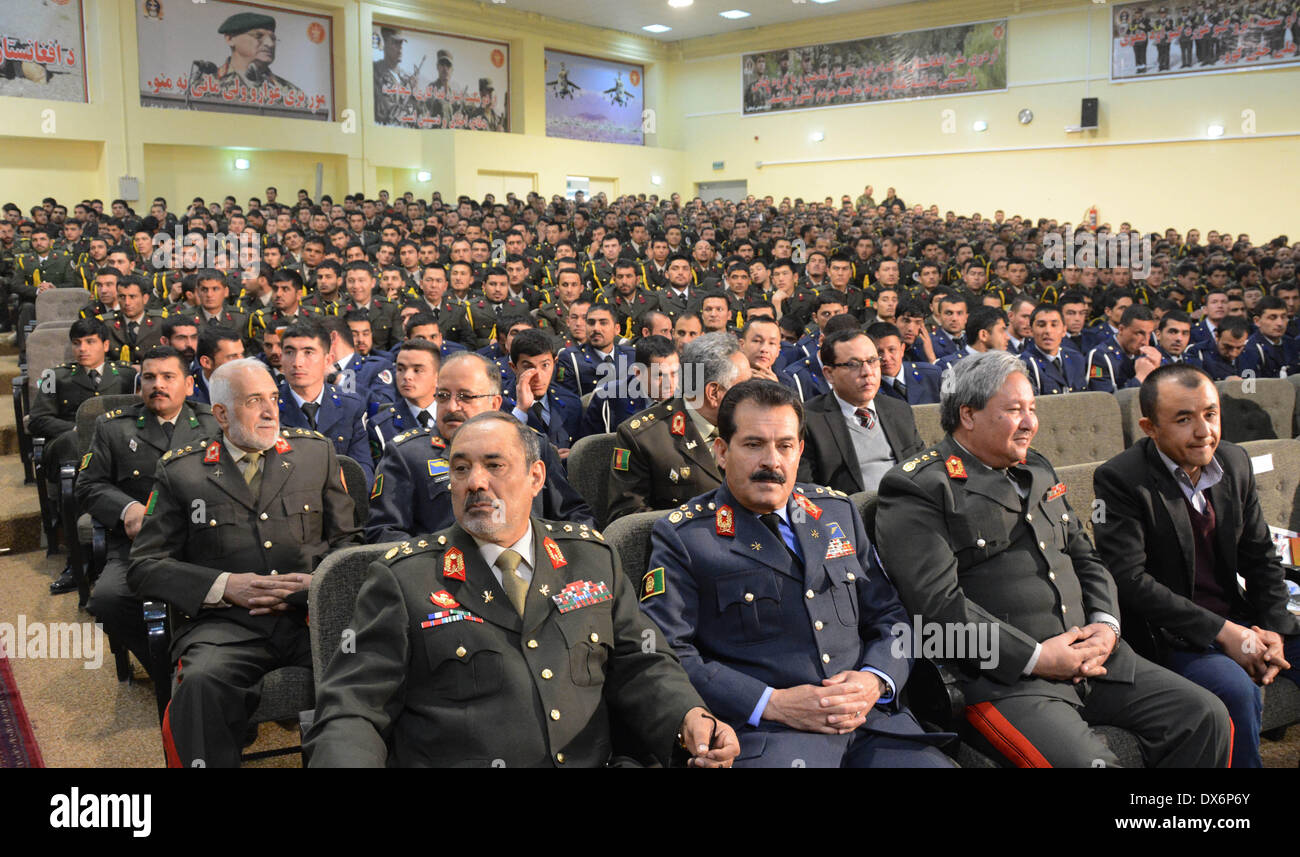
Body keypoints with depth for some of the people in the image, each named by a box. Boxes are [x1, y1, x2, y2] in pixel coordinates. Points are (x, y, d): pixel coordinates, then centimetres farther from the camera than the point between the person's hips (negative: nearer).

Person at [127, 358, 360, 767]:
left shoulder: (317, 452, 16)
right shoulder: (181, 471, 11)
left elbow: (347, 542, 18)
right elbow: (145, 567, 8)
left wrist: (316, 583, -4)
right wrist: (223, 586, -8)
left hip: (312, 615, 1)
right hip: (226, 624, -1)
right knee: (201, 684, -35)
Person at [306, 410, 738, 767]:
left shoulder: (593, 557, 15)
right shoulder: (403, 577, 5)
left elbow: (639, 666, 16)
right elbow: (350, 709, 0)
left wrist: (689, 717, -4)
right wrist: (348, 760, -21)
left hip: (596, 761, 3)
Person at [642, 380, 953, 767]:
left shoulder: (839, 512, 17)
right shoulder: (681, 537, 2)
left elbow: (890, 615, 18)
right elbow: (666, 655, -6)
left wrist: (875, 681, -3)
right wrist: (771, 703, -14)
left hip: (870, 718, 5)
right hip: (759, 730, -4)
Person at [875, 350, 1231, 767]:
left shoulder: (1037, 470, 21)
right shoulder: (919, 491, -8)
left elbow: (1084, 557, 23)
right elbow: (938, 604, -16)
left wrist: (1106, 623, 2)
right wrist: (1035, 657, -17)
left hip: (1090, 655, 8)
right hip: (1004, 678, -8)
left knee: (1205, 716, -2)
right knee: (1088, 761, -30)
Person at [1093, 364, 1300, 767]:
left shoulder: (1235, 462, 6)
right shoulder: (1120, 478, -15)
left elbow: (1260, 556, 13)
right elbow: (1129, 579, -21)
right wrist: (1220, 630, -20)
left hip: (1236, 619, 7)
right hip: (1169, 634, -7)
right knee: (1238, 689, -29)